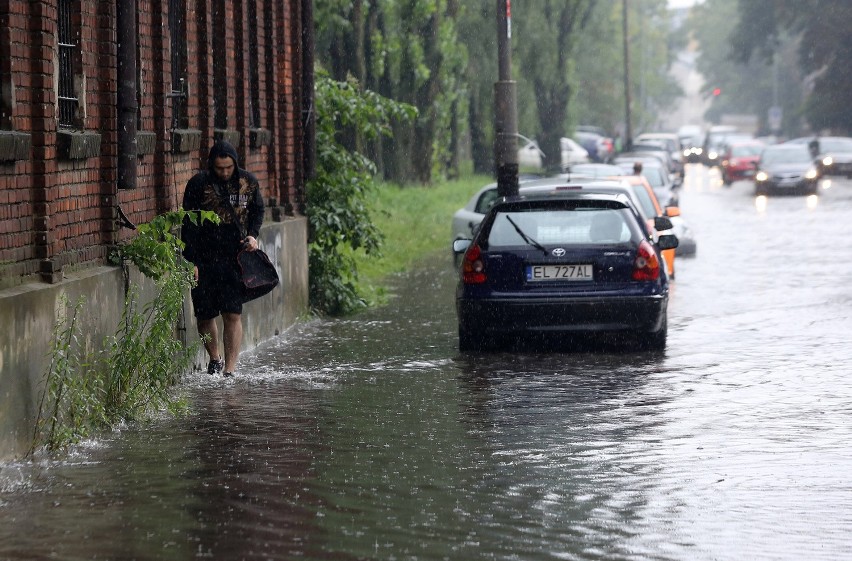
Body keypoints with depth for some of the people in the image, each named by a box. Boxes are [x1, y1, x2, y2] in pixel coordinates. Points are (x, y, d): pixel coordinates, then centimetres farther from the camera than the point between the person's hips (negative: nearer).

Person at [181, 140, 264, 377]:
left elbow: (257, 211, 18)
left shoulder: (248, 182, 1)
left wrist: (253, 235, -1)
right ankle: (214, 358, 31)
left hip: (235, 258, 1)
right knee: (204, 316, 7)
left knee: (233, 315, -7)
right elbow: (188, 225, -4)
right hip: (204, 258, -1)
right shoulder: (198, 184, -7)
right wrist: (191, 262, -9)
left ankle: (230, 369, -6)